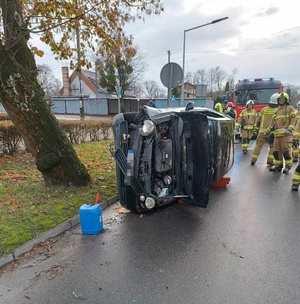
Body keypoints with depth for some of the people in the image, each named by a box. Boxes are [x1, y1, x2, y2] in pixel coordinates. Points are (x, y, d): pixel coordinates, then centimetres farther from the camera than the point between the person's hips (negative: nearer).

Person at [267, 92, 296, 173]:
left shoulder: (290, 108, 5)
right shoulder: (276, 111, 22)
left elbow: (292, 120, -4)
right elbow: (272, 123, 26)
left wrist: (289, 129, -18)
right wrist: (267, 132, 24)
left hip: (286, 134, -6)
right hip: (277, 134, 6)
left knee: (286, 151, -7)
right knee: (276, 151, 6)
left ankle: (288, 166, 6)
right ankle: (278, 165, 18)